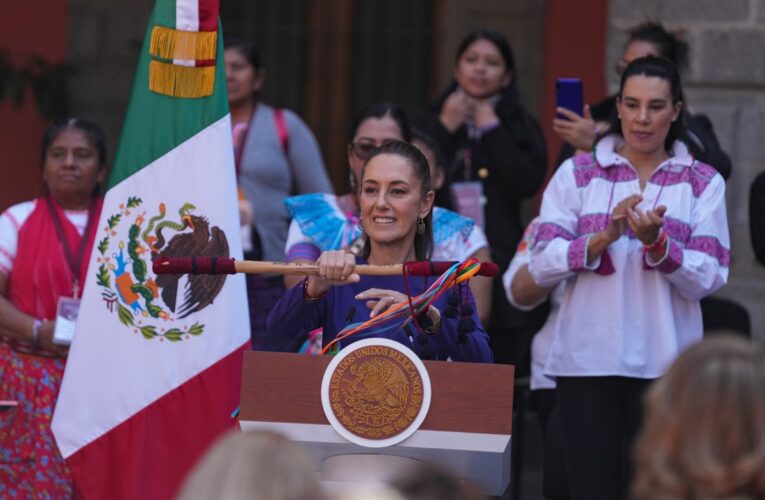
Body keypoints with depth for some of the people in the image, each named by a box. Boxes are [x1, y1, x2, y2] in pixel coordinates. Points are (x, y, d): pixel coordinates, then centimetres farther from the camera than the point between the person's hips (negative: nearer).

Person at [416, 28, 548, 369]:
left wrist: (490, 126, -2)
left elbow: (528, 182, -7)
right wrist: (445, 128, -2)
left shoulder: (521, 126, 11)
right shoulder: (432, 121, 15)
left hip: (499, 260, -1)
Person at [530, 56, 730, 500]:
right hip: (588, 360, 0)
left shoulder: (703, 183, 6)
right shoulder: (578, 174, 6)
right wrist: (604, 238, -17)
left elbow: (709, 278, -3)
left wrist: (656, 243, -19)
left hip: (665, 364, 0)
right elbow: (542, 265, -2)